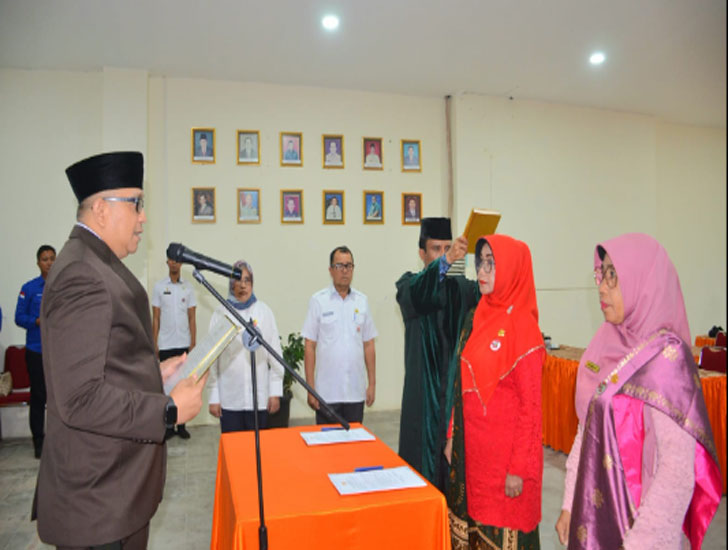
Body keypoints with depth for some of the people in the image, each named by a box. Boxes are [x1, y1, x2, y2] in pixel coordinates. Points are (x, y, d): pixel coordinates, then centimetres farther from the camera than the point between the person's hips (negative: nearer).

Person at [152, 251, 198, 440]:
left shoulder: (188, 288, 7)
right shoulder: (159, 287, 4)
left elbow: (192, 318, 6)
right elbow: (155, 318, 4)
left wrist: (193, 343, 0)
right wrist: (154, 343, 0)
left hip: (184, 344, 1)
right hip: (165, 345, -1)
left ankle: (181, 425, 14)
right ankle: (168, 426, 12)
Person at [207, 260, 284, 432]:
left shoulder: (264, 311, 1)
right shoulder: (221, 313, 0)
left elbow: (275, 353, 3)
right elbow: (213, 358, 2)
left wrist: (275, 392, 1)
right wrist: (213, 397, 2)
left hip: (259, 398, 0)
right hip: (229, 399, 0)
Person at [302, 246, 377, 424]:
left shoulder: (362, 301, 6)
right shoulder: (318, 300, -2)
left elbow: (368, 345, 9)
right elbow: (309, 347, -2)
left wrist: (372, 383, 5)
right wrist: (310, 388, -5)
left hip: (356, 391, 3)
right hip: (327, 392, -2)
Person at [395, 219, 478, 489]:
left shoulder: (461, 287, 10)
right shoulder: (409, 284, 1)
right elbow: (415, 293, -24)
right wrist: (445, 262, -42)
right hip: (424, 388, -3)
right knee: (425, 450, 0)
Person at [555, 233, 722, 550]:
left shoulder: (666, 356, -19)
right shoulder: (607, 347, 1)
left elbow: (678, 471, -21)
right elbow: (587, 431, 6)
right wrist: (569, 505, 8)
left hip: (634, 520, -6)